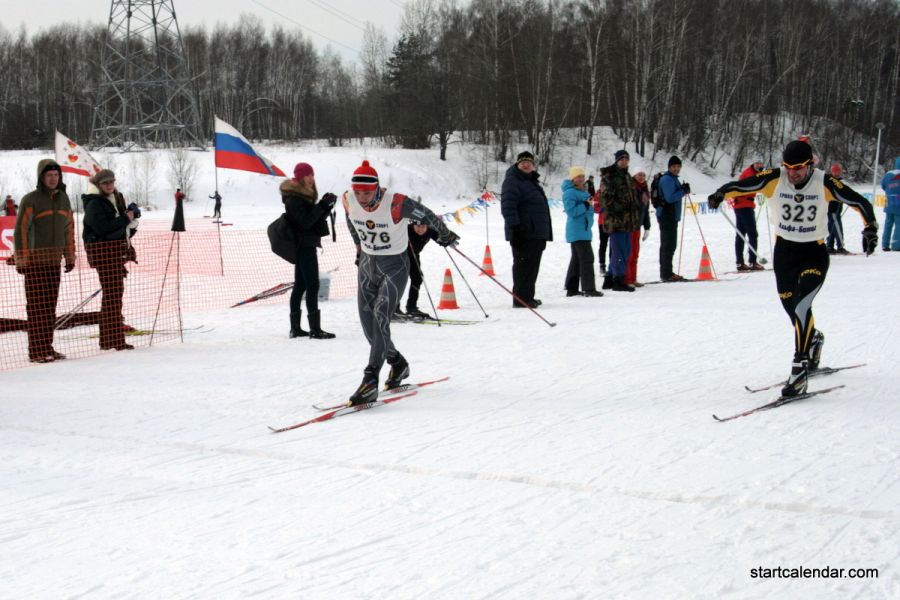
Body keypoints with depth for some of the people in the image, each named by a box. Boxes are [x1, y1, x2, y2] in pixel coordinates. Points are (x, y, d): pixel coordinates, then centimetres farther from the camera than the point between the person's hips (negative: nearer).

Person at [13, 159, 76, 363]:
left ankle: (48, 348, 12)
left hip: (54, 260, 6)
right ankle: (37, 351, -6)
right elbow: (20, 229, -8)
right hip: (34, 260, -6)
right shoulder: (31, 200, -6)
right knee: (36, 306, -7)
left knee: (51, 306, 7)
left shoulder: (63, 199, 13)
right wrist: (21, 259, -12)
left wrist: (70, 256, 16)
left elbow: (69, 228, 18)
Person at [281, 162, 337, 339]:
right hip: (304, 245, -10)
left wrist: (327, 206, 0)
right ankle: (315, 329, -12)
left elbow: (314, 217, 16)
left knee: (300, 285, 11)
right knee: (312, 285, -11)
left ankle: (295, 328, 16)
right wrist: (323, 205, -22)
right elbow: (305, 221, -21)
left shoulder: (304, 195, 16)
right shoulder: (294, 198, -14)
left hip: (304, 245, 10)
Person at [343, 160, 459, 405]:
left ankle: (370, 380, -27)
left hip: (395, 265, -5)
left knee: (380, 316, -22)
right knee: (368, 322, 6)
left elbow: (427, 216, -10)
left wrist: (444, 235, 7)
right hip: (367, 264, 6)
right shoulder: (349, 200, -12)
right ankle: (397, 364, 31)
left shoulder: (396, 203, -26)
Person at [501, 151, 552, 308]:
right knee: (524, 265, -11)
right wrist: (515, 227, -27)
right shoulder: (512, 181, -7)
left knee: (532, 266, 13)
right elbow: (508, 206, -19)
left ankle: (527, 297, 20)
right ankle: (521, 299, -10)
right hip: (523, 234, -10)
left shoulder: (532, 182, 24)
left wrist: (545, 234, 30)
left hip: (536, 235, 10)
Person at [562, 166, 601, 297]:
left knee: (577, 259, 13)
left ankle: (572, 288, 19)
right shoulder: (569, 193, -13)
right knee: (587, 258, -12)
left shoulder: (583, 192, 17)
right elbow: (571, 211, -22)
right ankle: (589, 289, -11)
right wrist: (585, 205, -22)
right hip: (577, 231, -11)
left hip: (584, 230, 11)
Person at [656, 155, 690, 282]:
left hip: (672, 216, 11)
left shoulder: (673, 179, 19)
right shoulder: (667, 179, -14)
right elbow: (670, 198, -22)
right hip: (667, 216, -11)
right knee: (668, 245, -10)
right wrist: (683, 191, -14)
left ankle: (667, 272, 23)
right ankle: (666, 273, -10)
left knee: (670, 245, 15)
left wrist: (683, 189, 3)